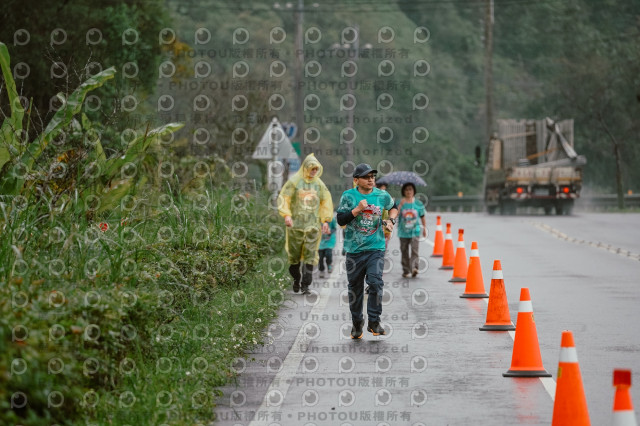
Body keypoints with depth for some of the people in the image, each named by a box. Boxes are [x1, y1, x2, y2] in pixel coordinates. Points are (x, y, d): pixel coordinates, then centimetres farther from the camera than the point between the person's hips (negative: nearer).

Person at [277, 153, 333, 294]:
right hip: (296, 224, -2)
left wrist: (325, 220, 8)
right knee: (294, 255, 4)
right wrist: (286, 215, -15)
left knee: (310, 256, -6)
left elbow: (326, 202, 17)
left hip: (312, 225, 2)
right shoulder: (294, 182, 0)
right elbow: (283, 198, -3)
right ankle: (296, 279, 26)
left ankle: (305, 285, -6)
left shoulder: (319, 184, 10)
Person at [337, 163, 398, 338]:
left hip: (376, 247, 0)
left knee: (375, 282, -16)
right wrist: (357, 210, -17)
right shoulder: (348, 196, -1)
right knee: (355, 286, 7)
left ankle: (374, 322, -9)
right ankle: (357, 322, 22)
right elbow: (340, 220, -7)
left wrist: (391, 220, 8)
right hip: (354, 249, 0)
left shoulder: (382, 195, 5)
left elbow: (393, 207, 26)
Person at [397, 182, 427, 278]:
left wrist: (424, 228, 18)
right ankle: (406, 271, 14)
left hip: (415, 231, -1)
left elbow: (422, 217, 15)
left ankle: (414, 268, -24)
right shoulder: (400, 203, 1)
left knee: (414, 250, -17)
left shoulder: (418, 204, 4)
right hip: (403, 232, 1)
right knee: (404, 252, 5)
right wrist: (401, 205, -20)